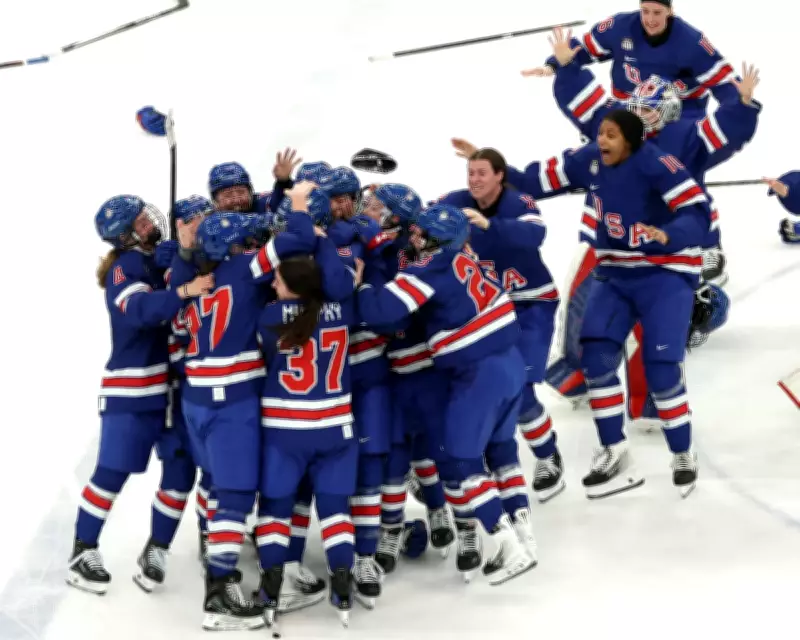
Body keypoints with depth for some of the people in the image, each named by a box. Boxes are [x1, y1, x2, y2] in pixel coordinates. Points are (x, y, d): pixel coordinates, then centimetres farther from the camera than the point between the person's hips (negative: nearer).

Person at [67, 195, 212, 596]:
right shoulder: (126, 266, -13)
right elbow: (139, 309, -30)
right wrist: (184, 291, -42)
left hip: (166, 383, 7)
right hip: (130, 389, -7)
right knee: (112, 473, -6)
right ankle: (82, 554, 1)